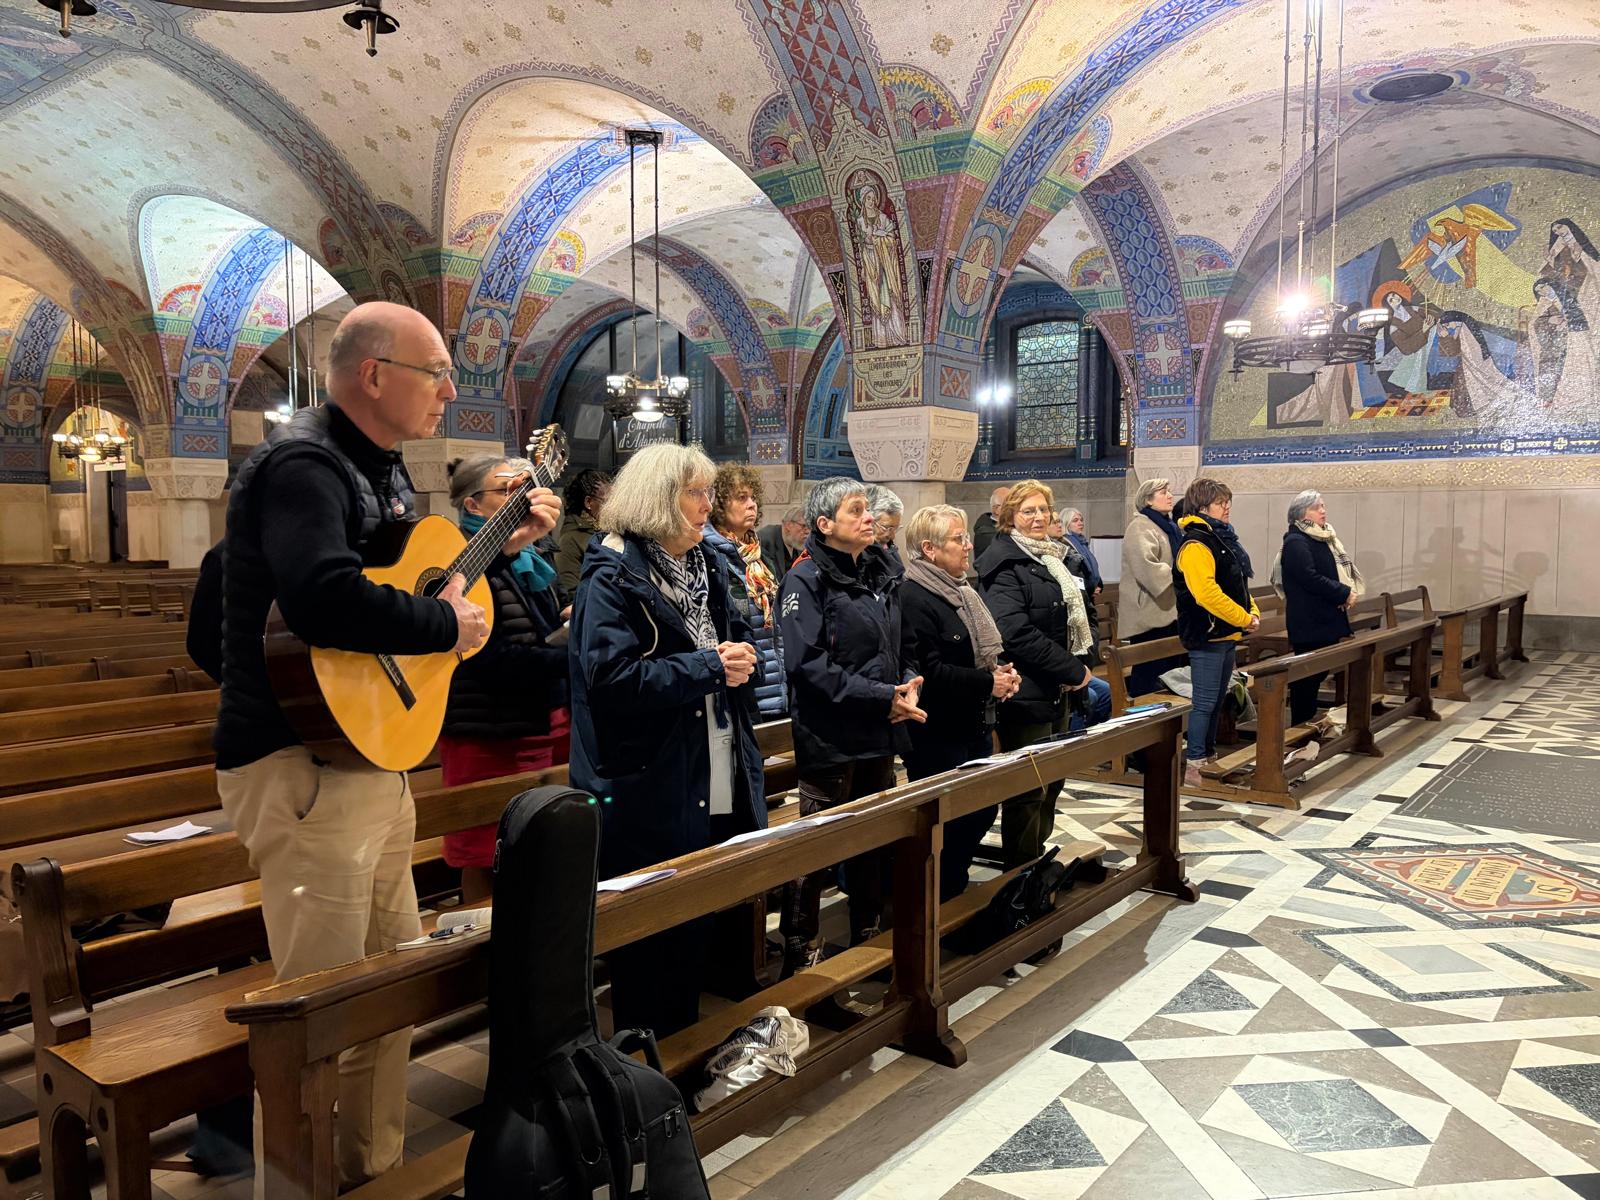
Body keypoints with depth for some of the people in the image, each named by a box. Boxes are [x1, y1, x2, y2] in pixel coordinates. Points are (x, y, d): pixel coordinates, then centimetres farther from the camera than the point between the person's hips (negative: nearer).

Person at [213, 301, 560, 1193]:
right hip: (303, 764, -10)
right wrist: (449, 626, -21)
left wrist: (506, 542, 16)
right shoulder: (302, 464, -17)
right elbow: (325, 599, -35)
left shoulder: (382, 468, 14)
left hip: (376, 754, 10)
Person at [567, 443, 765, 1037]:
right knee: (652, 941, 4)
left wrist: (741, 655, -3)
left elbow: (734, 638, 21)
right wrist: (710, 668, -19)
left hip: (715, 784, 8)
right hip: (648, 794, -8)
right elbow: (613, 677, -24)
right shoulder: (611, 580, -13)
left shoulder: (707, 566, 13)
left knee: (698, 930, 16)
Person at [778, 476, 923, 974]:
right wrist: (882, 697, -22)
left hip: (879, 732, 7)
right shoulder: (808, 579, -12)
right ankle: (800, 953, 17)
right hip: (829, 739, -7)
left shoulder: (881, 573, 12)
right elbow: (807, 663, -21)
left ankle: (868, 936, 34)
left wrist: (908, 684, -2)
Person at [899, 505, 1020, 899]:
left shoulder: (964, 592, 14)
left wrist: (1002, 672, 3)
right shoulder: (913, 600, -17)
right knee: (943, 821, 0)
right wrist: (988, 684, -18)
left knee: (983, 809, 16)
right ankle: (941, 901, 16)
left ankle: (956, 887, 32)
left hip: (974, 725, 10)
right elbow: (927, 671, -24)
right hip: (938, 734, -9)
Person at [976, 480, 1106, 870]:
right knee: (1028, 791, -1)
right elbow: (1017, 633, -23)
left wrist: (1081, 662, 0)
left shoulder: (1056, 558, 15)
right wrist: (1073, 670, -17)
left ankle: (1037, 859, 30)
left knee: (1052, 782, 16)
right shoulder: (1005, 564, -13)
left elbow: (1084, 614, 19)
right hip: (1027, 695, -9)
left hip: (1059, 691, 9)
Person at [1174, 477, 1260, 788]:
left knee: (1217, 701, 16)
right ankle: (1194, 767, 2)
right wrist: (1244, 619, -19)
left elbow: (1238, 584, 21)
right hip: (1207, 635, -10)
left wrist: (1252, 611, 4)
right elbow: (1206, 593, -26)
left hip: (1227, 635, 10)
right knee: (1205, 703, -5)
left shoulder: (1223, 538, 16)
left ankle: (1210, 757, 27)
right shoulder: (1196, 544, -16)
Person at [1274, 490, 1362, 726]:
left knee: (1319, 672, 13)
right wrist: (1344, 593, -16)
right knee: (1307, 676, -4)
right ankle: (1300, 725, 3)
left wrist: (1349, 591, -2)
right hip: (1308, 624, -9)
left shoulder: (1323, 539, 16)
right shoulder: (1296, 543, -13)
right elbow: (1310, 578, -22)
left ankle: (1308, 721, 22)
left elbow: (1340, 569, 19)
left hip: (1325, 621, 9)